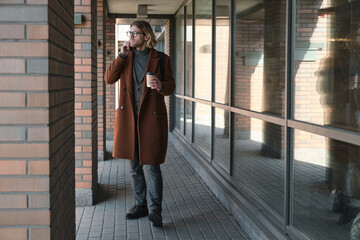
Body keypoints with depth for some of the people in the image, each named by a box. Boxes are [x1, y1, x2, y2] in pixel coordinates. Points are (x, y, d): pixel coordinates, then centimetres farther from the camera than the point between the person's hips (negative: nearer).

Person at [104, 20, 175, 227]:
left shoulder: (160, 59, 0)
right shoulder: (126, 57, 9)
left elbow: (171, 87, 3)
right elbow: (109, 79, -2)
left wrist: (161, 86, -20)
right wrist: (122, 55, -9)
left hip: (151, 117, -4)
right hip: (129, 117, 4)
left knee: (151, 165, -7)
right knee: (135, 165, 11)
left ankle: (156, 209, 4)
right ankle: (141, 205, 24)